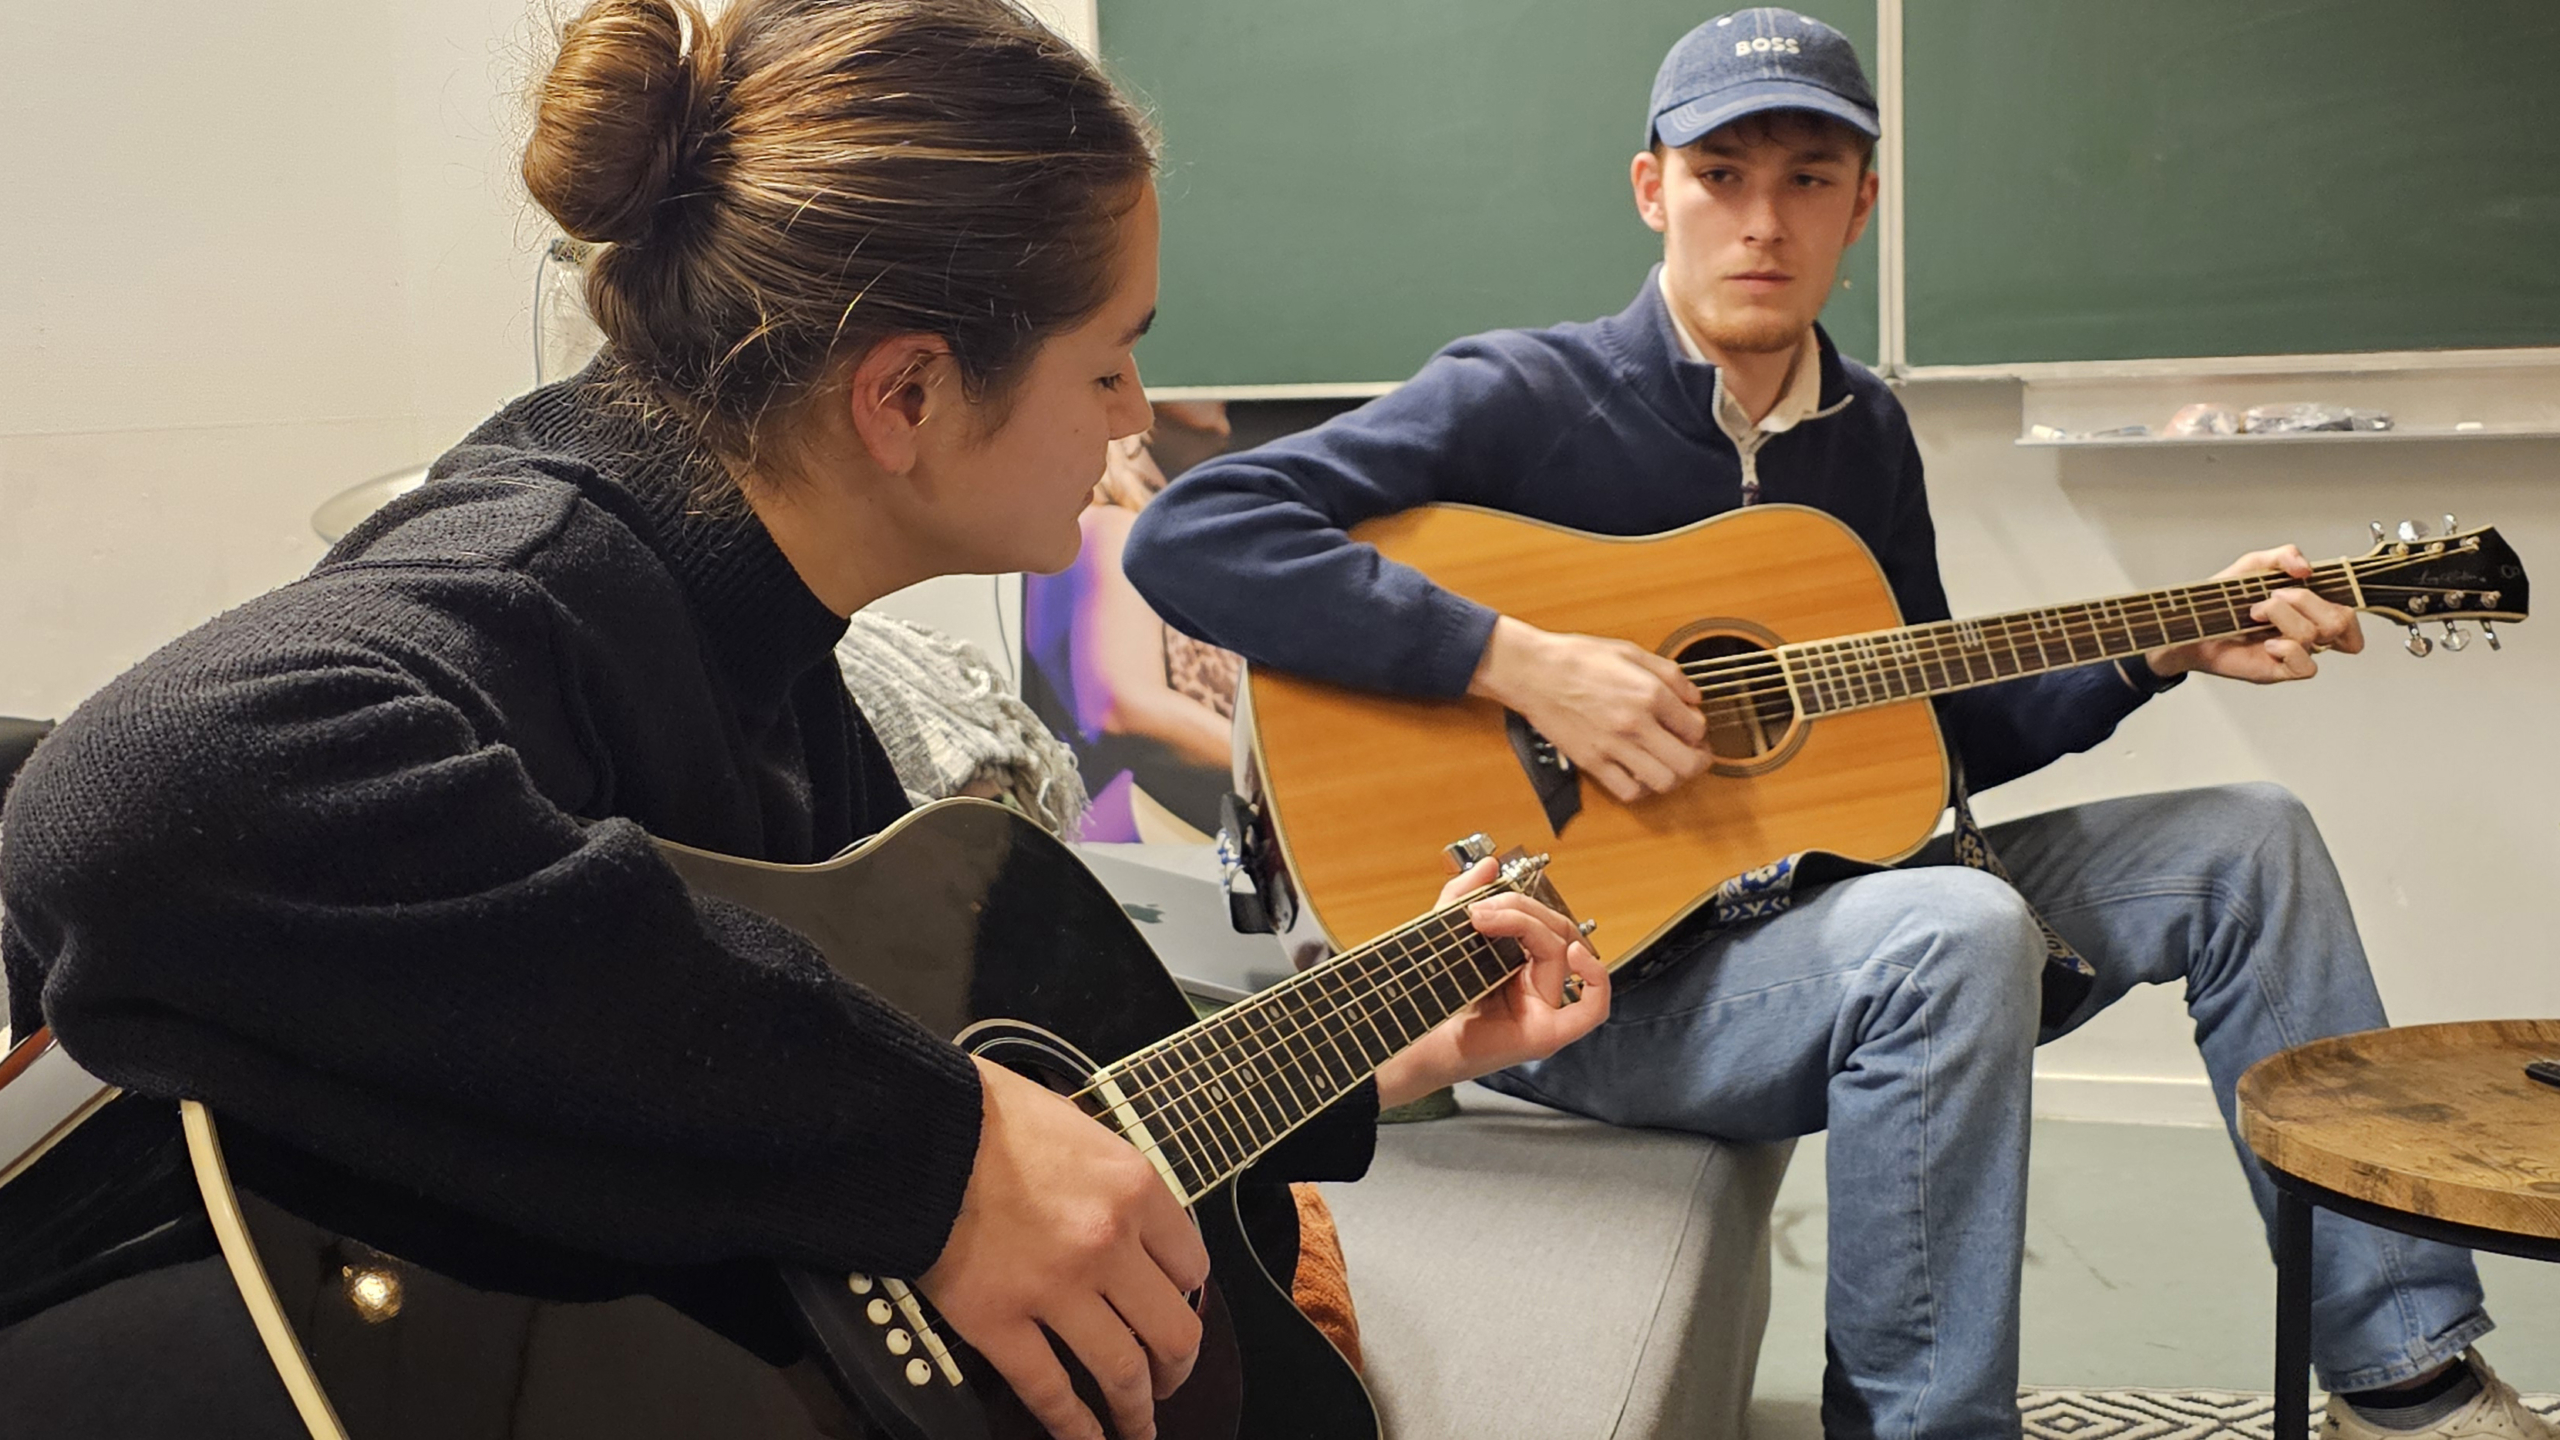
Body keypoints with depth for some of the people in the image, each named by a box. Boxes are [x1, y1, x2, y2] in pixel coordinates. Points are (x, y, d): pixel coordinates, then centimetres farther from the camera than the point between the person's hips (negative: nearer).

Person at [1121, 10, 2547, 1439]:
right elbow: (1190, 536, -24)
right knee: (1955, 931, -35)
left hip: (1830, 911, 8)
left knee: (2246, 843, 5)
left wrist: (2171, 651, 8)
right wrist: (1519, 662, -29)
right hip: (1590, 967, -8)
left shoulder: (1866, 431, 11)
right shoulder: (1521, 400, -12)